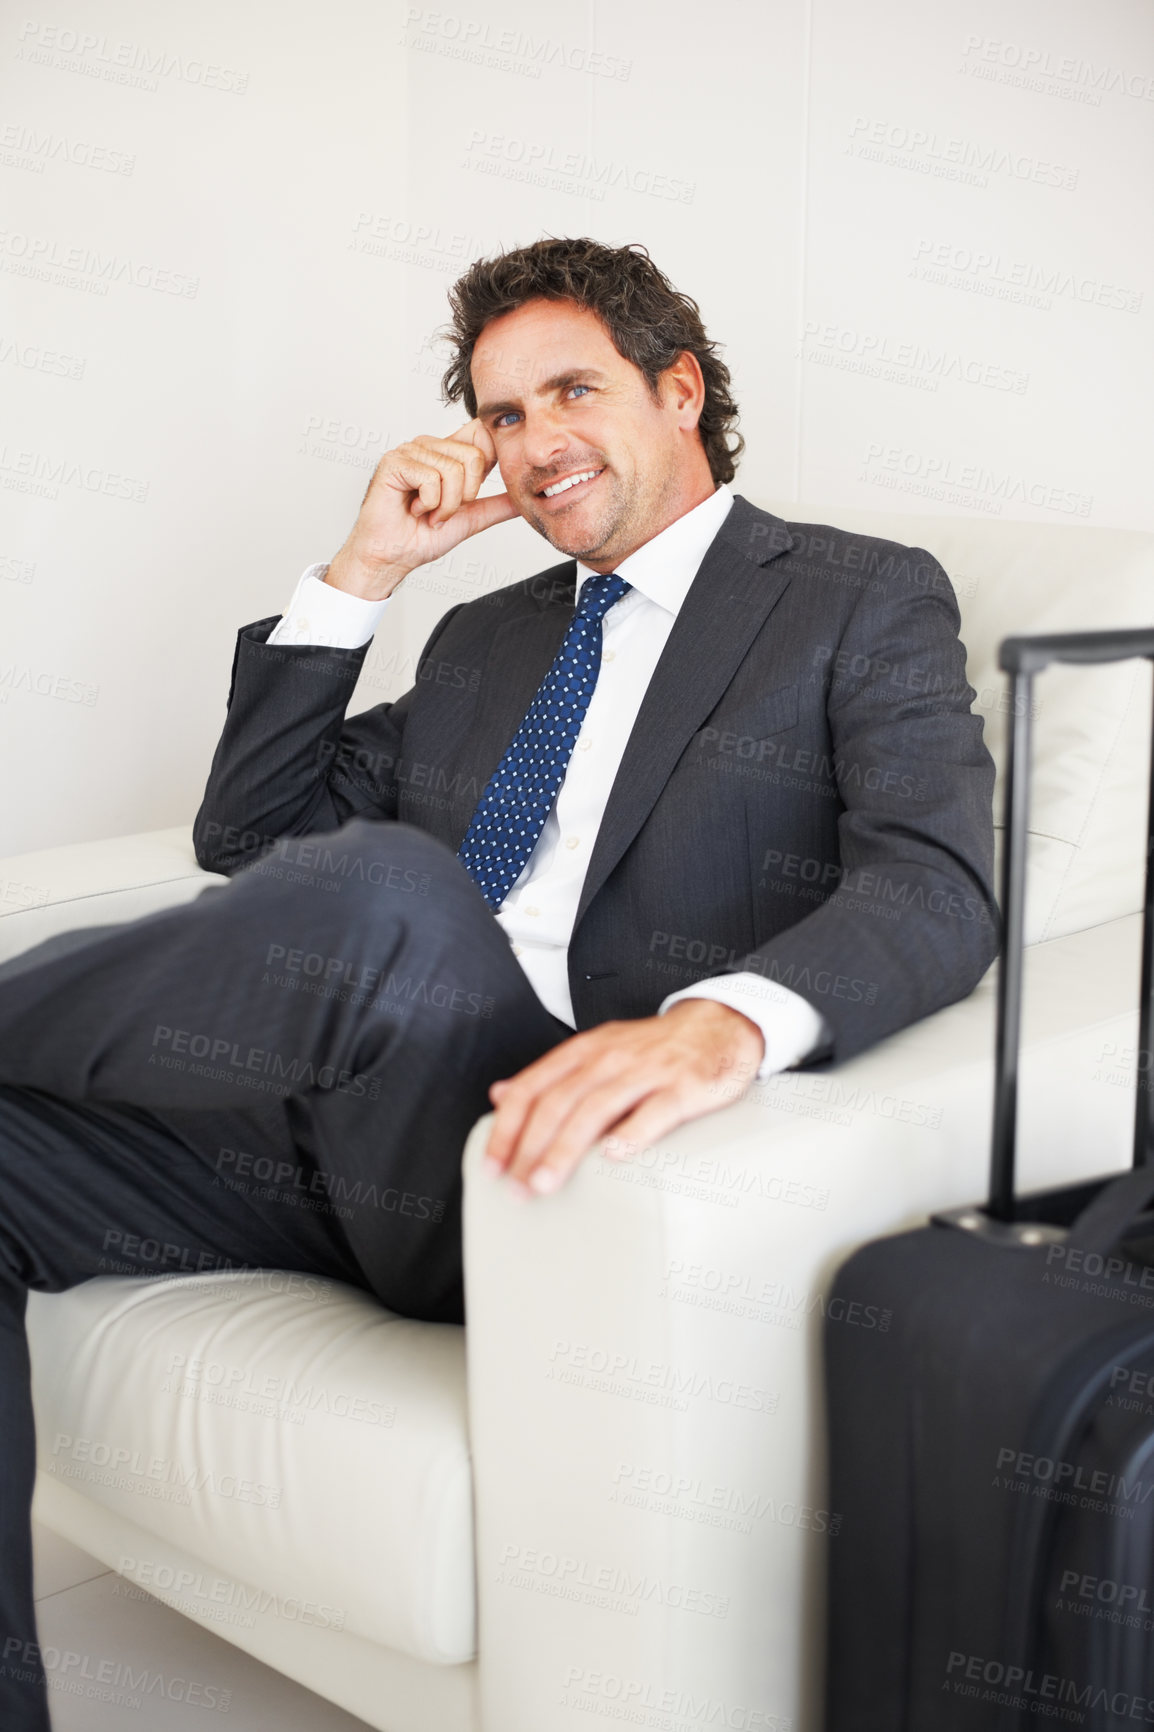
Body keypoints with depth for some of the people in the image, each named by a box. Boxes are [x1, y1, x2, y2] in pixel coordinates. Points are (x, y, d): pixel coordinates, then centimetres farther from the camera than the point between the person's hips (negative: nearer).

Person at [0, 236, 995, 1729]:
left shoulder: (867, 602, 8)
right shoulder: (485, 638, 26)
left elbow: (934, 884, -11)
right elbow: (246, 842, 24)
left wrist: (726, 1023, -35)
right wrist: (363, 570, 13)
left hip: (549, 1148, -6)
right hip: (336, 1136, 6)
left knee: (380, 890, -34)